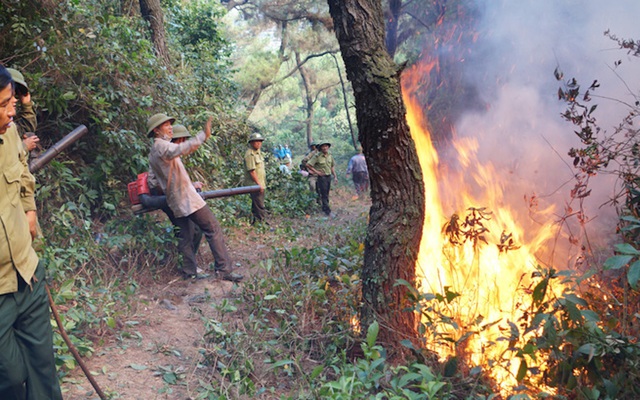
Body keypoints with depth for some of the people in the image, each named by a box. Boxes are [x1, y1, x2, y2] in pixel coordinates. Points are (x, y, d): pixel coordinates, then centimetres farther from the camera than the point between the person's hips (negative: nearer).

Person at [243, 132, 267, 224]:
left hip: (260, 183, 10)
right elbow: (251, 171, -23)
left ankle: (254, 220, 32)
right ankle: (262, 221, 1)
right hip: (255, 184, -10)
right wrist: (259, 184, -21)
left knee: (256, 204, 20)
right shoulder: (250, 154, -19)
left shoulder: (258, 152, 13)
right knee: (260, 206, -5)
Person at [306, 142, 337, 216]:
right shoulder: (317, 156, -11)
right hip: (321, 176, -6)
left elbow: (332, 166, 17)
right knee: (324, 195, -6)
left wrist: (335, 176, 12)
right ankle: (328, 211, -6)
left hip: (329, 176, 6)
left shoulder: (330, 156, 7)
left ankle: (324, 209, 24)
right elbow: (308, 165, -12)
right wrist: (316, 172, -10)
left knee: (327, 194, 12)